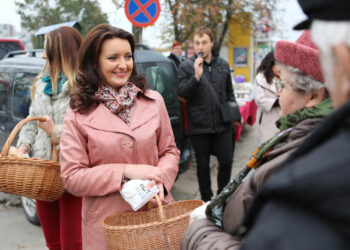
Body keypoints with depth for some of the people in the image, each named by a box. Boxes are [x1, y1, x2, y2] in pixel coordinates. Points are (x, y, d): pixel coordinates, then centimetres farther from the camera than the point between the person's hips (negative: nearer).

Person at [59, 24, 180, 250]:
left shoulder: (153, 101, 1)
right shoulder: (79, 113, -5)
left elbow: (170, 151, 7)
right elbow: (71, 177, -7)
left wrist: (160, 179, -14)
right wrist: (125, 172, -17)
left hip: (156, 213, 2)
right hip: (107, 223, -2)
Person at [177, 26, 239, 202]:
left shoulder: (223, 65, 9)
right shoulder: (186, 66, -4)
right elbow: (182, 93, -11)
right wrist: (196, 76, -23)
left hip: (222, 124, 3)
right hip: (199, 126, -3)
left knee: (226, 160, 5)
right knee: (202, 165, 9)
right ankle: (206, 199, 25)